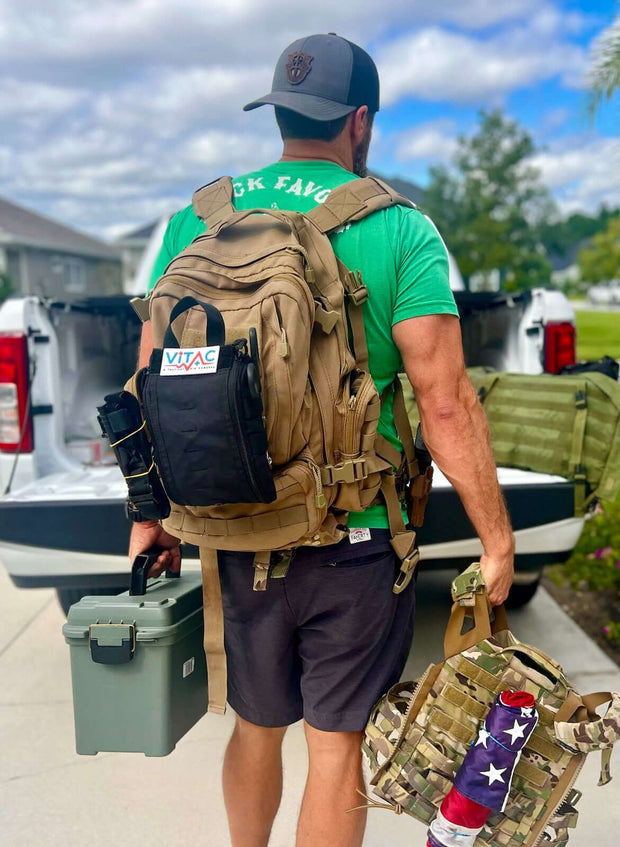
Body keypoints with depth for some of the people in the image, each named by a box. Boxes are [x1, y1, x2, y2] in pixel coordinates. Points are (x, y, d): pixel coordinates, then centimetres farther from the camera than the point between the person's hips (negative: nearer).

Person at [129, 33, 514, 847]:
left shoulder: (196, 220, 2)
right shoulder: (399, 230, -9)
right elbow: (445, 405, -14)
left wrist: (150, 512, 12)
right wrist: (497, 538, -4)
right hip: (355, 542, -3)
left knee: (255, 726, 24)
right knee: (336, 746, 12)